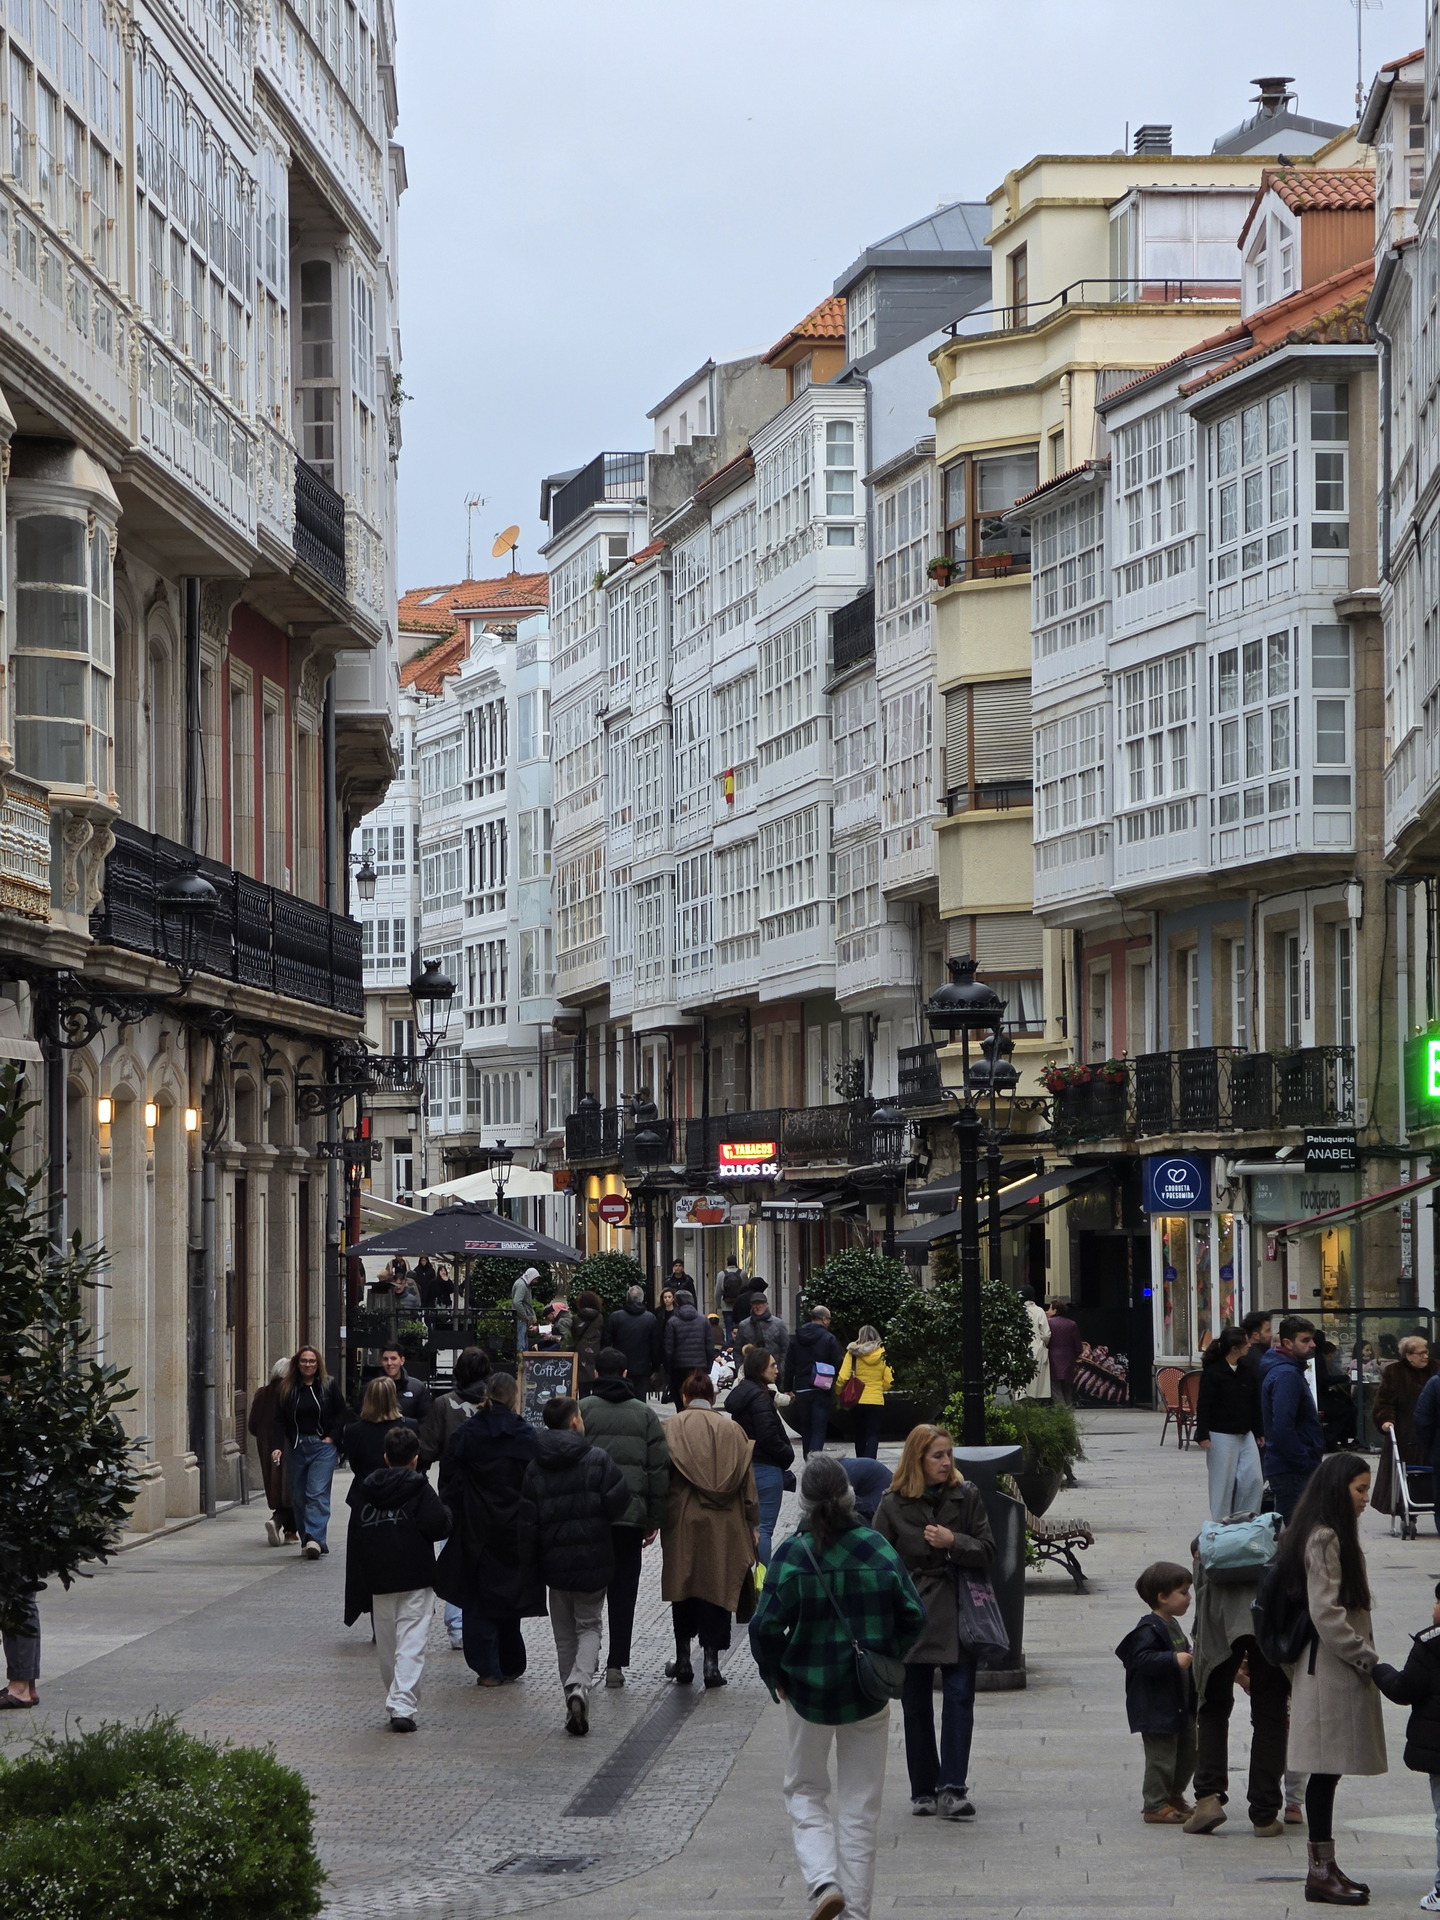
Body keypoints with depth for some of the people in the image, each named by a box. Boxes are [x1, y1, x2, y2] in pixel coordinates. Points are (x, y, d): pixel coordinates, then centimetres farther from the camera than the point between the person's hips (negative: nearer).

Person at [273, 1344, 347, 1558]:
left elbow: (341, 1414, 8)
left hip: (322, 1446, -3)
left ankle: (314, 1539, -22)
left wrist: (331, 1437, -4)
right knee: (298, 1497, 4)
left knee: (317, 1494, -13)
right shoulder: (288, 1389, 6)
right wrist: (279, 1447, -7)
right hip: (296, 1448, 3)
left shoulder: (328, 1386, 4)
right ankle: (307, 1540, 13)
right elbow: (281, 1421, 4)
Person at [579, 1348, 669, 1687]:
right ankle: (616, 1663, 4)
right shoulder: (645, 1414, 6)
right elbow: (659, 1469, 4)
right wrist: (654, 1519, 9)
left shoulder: (581, 1410, -2)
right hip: (631, 1515, 1)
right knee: (623, 1589, 7)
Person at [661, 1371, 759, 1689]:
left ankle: (683, 1659, 15)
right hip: (726, 1526, 1)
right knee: (718, 1588, 4)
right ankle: (711, 1660, -1)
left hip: (683, 1522, -1)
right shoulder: (732, 1430, 3)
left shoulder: (670, 1428, -2)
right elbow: (747, 1481, 5)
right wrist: (752, 1525, 10)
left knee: (683, 1587, 11)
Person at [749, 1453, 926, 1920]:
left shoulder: (791, 1555, -13)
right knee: (861, 1803, 12)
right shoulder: (878, 1549, -7)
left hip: (807, 1690, -2)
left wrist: (775, 1678, 2)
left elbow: (765, 1627, -15)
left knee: (805, 1792, 16)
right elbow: (914, 1617, -4)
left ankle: (824, 1881, -5)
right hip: (869, 1692, 2)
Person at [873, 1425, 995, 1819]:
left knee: (959, 1696, -10)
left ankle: (952, 1790, -10)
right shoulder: (893, 1505, -1)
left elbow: (987, 1551, 3)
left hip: (956, 1616, 0)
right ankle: (924, 1790, 17)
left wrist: (953, 1542, -14)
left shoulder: (967, 1496, 3)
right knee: (916, 1705, 7)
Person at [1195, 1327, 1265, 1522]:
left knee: (1254, 1480, -1)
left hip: (1246, 1435, 6)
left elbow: (1255, 1403, 14)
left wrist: (1259, 1431, 13)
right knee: (1223, 1484, 0)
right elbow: (1203, 1405, -11)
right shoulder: (1212, 1372, -10)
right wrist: (1203, 1435, -17)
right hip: (1221, 1436, -6)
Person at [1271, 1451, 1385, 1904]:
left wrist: (1362, 1656, 16)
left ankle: (1324, 1867, 13)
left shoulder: (1332, 1536, 17)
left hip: (1335, 1670, 10)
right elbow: (1325, 1613, -20)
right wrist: (1366, 1658, -15)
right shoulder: (1323, 1539, -15)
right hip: (1330, 1669, -10)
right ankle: (1321, 1872, -5)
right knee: (1326, 1770, -7)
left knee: (1327, 1772, 10)